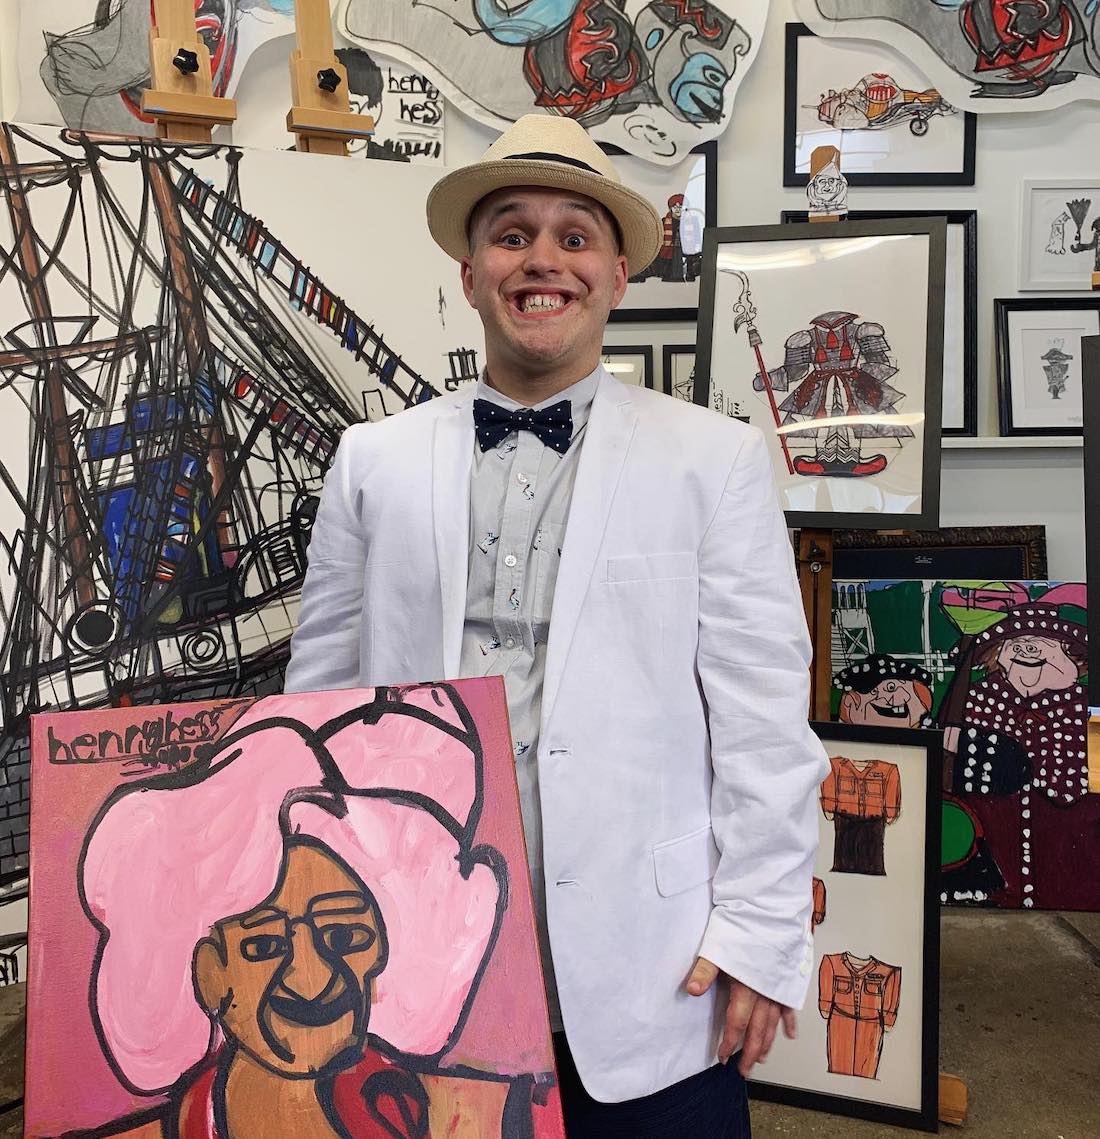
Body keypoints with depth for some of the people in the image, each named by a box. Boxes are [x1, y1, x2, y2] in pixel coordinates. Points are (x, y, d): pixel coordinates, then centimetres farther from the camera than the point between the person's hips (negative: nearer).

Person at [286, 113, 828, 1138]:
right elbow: (321, 702, 6)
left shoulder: (715, 459, -1)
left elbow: (764, 719, -3)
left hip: (647, 977, -1)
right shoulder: (373, 461, 5)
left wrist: (760, 935, -5)